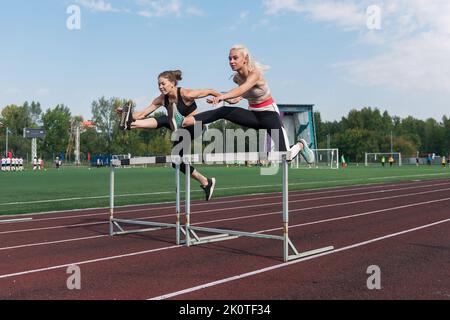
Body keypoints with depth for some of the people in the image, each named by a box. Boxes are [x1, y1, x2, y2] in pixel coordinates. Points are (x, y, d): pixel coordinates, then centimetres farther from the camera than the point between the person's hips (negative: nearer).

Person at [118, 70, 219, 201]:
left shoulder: (186, 94, -22)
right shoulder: (162, 99, -6)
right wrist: (127, 113, -24)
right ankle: (206, 183, 25)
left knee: (165, 120, -31)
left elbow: (210, 91, -14)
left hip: (195, 127, -7)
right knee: (177, 162, 9)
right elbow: (141, 115, -8)